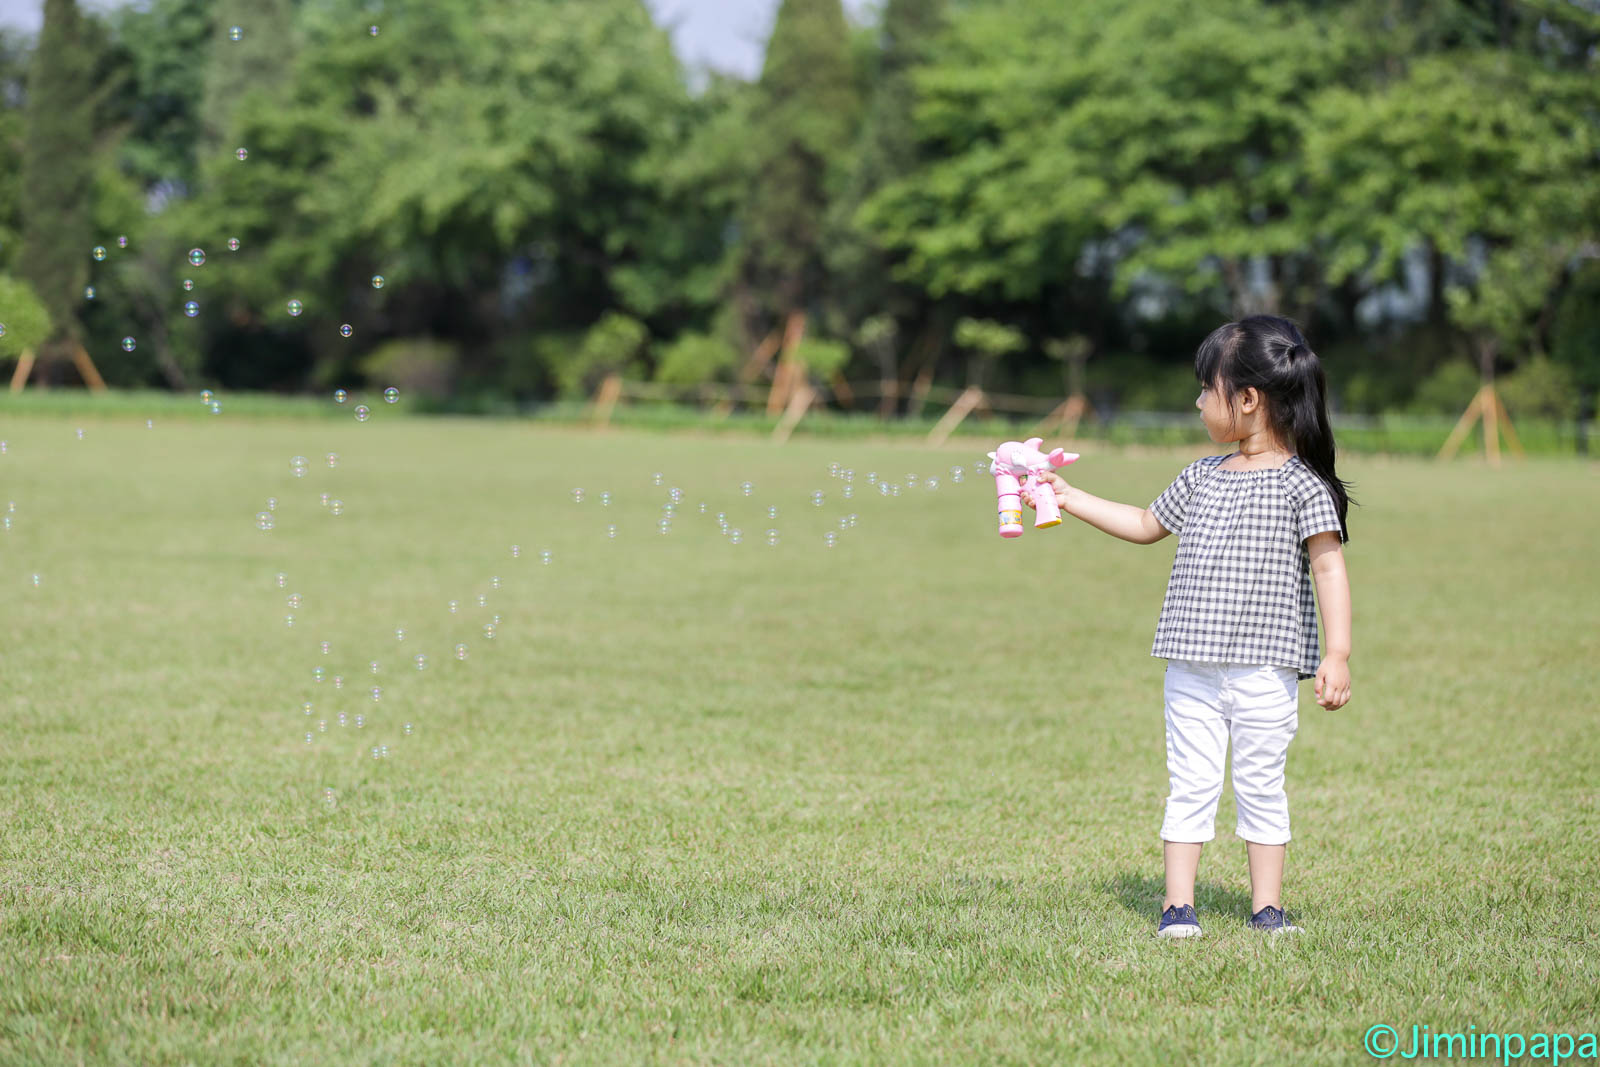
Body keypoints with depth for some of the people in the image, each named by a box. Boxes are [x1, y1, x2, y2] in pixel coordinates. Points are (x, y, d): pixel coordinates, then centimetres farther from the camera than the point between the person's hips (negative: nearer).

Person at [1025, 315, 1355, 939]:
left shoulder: (1300, 484, -7)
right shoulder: (1202, 478, 12)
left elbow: (1329, 567, -9)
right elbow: (1146, 525, 27)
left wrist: (1338, 655, -15)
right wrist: (1070, 499, 24)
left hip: (1264, 669, -5)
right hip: (1192, 667, 5)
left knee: (1261, 786, 3)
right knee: (1191, 783, 4)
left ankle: (1266, 906, 12)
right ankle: (1178, 905, 6)